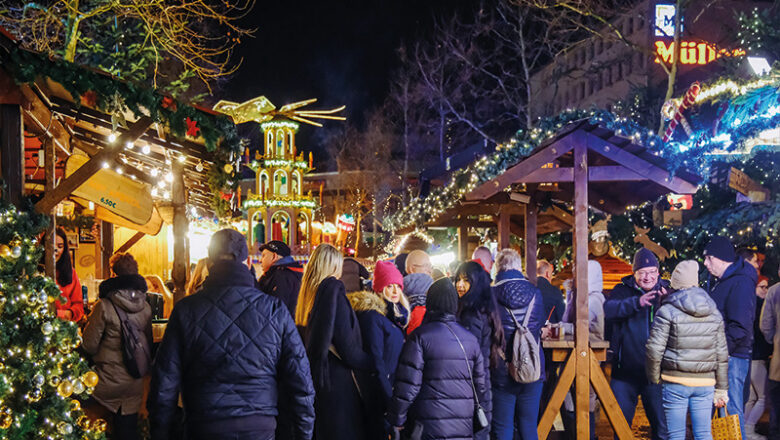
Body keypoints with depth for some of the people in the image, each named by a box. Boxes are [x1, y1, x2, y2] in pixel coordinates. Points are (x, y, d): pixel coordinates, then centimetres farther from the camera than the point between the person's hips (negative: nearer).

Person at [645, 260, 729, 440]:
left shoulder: (667, 312, -7)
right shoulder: (714, 313, 7)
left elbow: (654, 349, -12)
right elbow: (722, 354, 10)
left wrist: (654, 378, 4)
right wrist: (722, 389, 16)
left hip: (675, 382, -4)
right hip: (705, 383, 4)